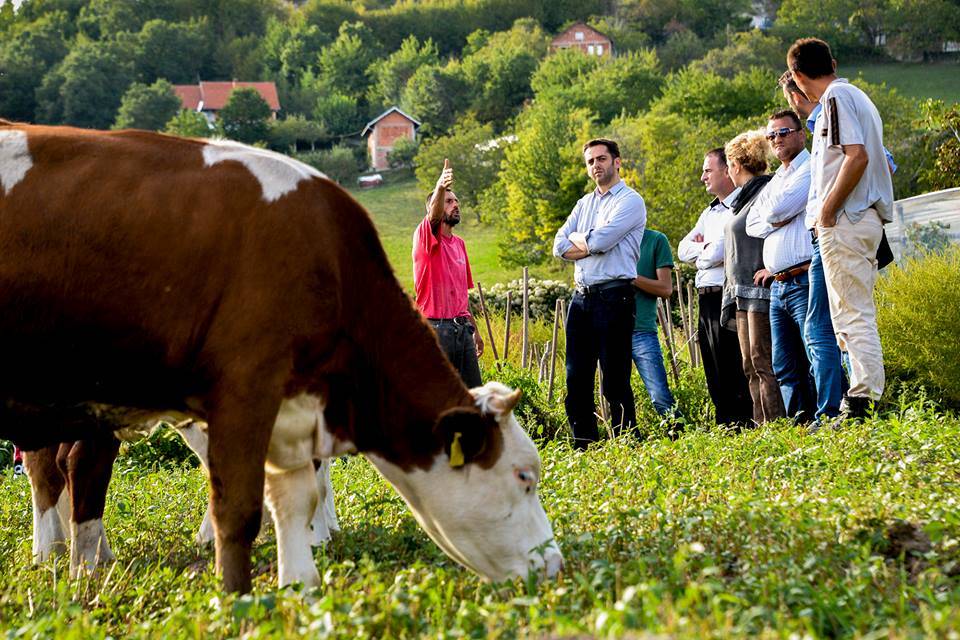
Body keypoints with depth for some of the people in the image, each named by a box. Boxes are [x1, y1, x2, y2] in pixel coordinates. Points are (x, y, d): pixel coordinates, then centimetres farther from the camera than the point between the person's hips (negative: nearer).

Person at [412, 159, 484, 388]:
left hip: (462, 328, 7)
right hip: (435, 329, -7)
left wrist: (474, 330, 24)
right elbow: (434, 216, -29)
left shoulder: (459, 244, 17)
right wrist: (440, 188, -48)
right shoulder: (426, 237, -4)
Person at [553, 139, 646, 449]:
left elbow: (599, 241, -16)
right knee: (577, 377, 6)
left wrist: (576, 239, 3)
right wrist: (591, 246, -7)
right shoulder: (585, 203, 20)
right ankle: (583, 448, 11)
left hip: (613, 295, -7)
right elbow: (560, 246, 8)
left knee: (615, 381, -6)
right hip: (582, 296, 7)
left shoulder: (630, 200, -3)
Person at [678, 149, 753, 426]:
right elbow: (683, 249, 15)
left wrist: (700, 253, 3)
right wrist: (707, 247, -3)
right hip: (706, 301, 9)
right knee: (716, 380, 10)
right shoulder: (709, 212, 22)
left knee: (732, 376, -8)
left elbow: (716, 253, -17)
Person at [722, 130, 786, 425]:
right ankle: (761, 425, 9)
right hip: (741, 294, 10)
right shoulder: (744, 198, 19)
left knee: (763, 361, -12)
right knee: (751, 365, 8)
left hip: (760, 290, -10)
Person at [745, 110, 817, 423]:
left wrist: (771, 216, 7)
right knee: (785, 368, 7)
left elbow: (779, 208, -15)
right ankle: (798, 422, 10)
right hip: (777, 286, 9)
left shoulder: (811, 169, -3)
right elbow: (752, 223, 15)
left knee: (816, 359, -11)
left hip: (804, 282, -9)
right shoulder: (774, 181, 24)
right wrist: (775, 221, -2)